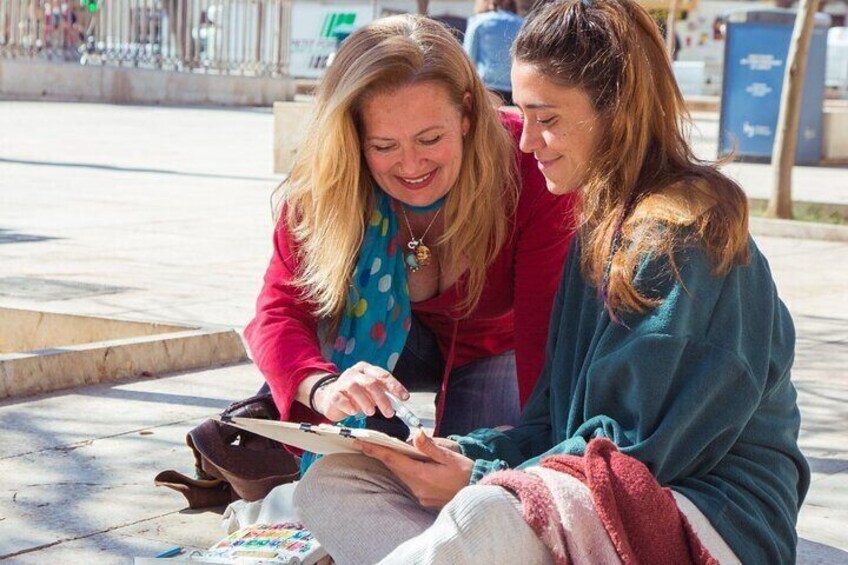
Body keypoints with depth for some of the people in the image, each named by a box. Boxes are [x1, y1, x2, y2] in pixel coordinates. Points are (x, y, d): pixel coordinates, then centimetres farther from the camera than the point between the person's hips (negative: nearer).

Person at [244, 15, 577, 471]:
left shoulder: (528, 173, -34)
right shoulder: (320, 188, -28)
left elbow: (549, 336, -39)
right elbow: (280, 309, -31)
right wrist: (323, 387, -53)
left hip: (497, 350, -1)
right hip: (385, 343, 1)